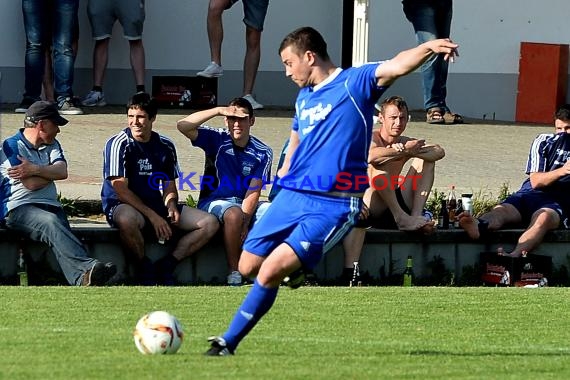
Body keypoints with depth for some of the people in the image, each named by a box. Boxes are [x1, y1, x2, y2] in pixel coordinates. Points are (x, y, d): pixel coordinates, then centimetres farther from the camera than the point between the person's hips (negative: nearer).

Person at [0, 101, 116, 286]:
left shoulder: (52, 145, 24)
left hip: (50, 206, 5)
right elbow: (31, 184, -8)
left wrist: (34, 170, -8)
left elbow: (62, 172, 3)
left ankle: (82, 279, -59)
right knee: (51, 222, -38)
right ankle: (87, 267, -59)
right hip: (19, 208, -5)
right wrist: (51, 171, 8)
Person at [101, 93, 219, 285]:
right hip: (122, 206, -6)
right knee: (127, 219, -44)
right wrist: (153, 216, -20)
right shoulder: (119, 144, -11)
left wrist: (171, 205, -10)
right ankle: (144, 267, -16)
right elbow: (121, 190, -15)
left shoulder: (165, 146, 7)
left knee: (210, 223, -8)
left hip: (157, 206, 6)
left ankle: (166, 265, -7)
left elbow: (169, 186, 14)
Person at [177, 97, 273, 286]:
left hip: (246, 204, 2)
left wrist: (245, 222, -23)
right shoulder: (217, 140, 0)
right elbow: (183, 126, -15)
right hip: (214, 201, -2)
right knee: (234, 213, -37)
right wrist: (218, 110, -20)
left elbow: (254, 191, -8)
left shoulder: (263, 153, 2)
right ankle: (234, 272, -29)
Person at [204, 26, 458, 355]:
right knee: (249, 266, 7)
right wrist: (282, 184, 25)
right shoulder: (304, 98, 16)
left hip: (333, 207, -8)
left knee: (271, 272, -18)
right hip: (292, 196, 8)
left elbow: (396, 67, -23)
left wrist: (428, 48, -42)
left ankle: (229, 343, -7)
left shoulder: (354, 83, -6)